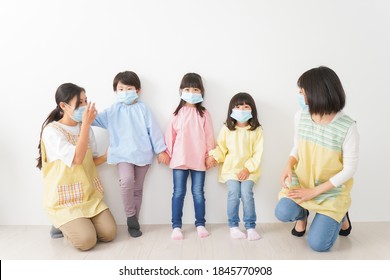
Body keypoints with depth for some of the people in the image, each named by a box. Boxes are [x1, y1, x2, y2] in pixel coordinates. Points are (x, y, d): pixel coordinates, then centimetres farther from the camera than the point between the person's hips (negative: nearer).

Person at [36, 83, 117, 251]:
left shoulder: (85, 128, 6)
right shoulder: (52, 131, -14)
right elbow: (77, 158, -25)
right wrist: (86, 124, -25)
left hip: (89, 194, 6)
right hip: (64, 199, -5)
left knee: (109, 234, -7)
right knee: (87, 241, -17)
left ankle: (77, 224, 19)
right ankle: (61, 225, 13)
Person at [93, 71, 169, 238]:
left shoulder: (143, 109, 5)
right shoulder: (112, 111, 8)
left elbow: (153, 130, 4)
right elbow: (95, 119, 10)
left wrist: (161, 150, 2)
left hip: (142, 154, 1)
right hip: (123, 154, 0)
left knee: (138, 189, 9)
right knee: (127, 181, -26)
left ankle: (133, 223, 23)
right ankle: (131, 216, -5)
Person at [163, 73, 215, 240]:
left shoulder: (204, 114, 2)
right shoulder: (177, 113, 3)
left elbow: (209, 135, 3)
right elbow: (170, 135, 4)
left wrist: (210, 154, 2)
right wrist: (167, 153, 4)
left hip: (199, 160, 0)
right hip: (179, 159, 0)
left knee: (198, 192, 9)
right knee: (178, 193, 5)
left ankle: (200, 224, 21)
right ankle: (176, 226, 13)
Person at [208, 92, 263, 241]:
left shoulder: (257, 130, -1)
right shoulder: (227, 129, 1)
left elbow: (258, 153, -4)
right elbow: (221, 147, 4)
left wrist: (248, 168, -12)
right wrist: (215, 156, -15)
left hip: (249, 170, 0)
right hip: (230, 168, 1)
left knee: (247, 194, -16)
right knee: (234, 194, -14)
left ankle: (250, 227, 0)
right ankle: (233, 226, 3)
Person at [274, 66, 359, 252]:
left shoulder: (347, 127, -22)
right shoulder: (301, 117, -9)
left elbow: (349, 170, -15)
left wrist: (314, 191, -17)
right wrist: (289, 166, -16)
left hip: (331, 190, -3)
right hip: (301, 181, 3)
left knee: (318, 244, -8)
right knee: (283, 213, -23)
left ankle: (340, 215, 23)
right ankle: (302, 213, 15)